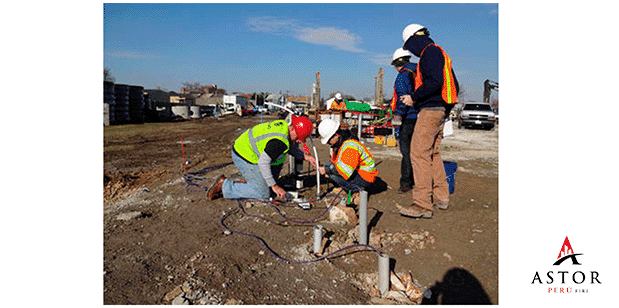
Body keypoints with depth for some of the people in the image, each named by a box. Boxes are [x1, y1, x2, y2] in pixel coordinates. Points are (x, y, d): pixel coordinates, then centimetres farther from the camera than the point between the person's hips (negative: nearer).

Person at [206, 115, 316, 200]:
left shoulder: (284, 125, 0)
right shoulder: (279, 141, -29)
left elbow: (289, 147, 19)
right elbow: (263, 163, -27)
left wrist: (305, 156, 10)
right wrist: (274, 186, -21)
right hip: (244, 158, -10)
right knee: (263, 193, -5)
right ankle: (224, 186, 0)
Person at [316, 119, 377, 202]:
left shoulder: (350, 146, -28)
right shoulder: (337, 142, 3)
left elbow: (346, 171, -33)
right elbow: (333, 160, 14)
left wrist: (327, 170, -23)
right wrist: (325, 167, -8)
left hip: (365, 178, -10)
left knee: (334, 175, -24)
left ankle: (359, 190, -10)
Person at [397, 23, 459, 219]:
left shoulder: (430, 52, -7)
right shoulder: (440, 53, 23)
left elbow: (434, 82, -23)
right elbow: (454, 85, 23)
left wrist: (414, 97, -14)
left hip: (430, 109, -11)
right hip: (440, 110, 11)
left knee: (419, 153, -13)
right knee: (432, 153, 15)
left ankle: (423, 204, -14)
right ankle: (441, 198, 22)